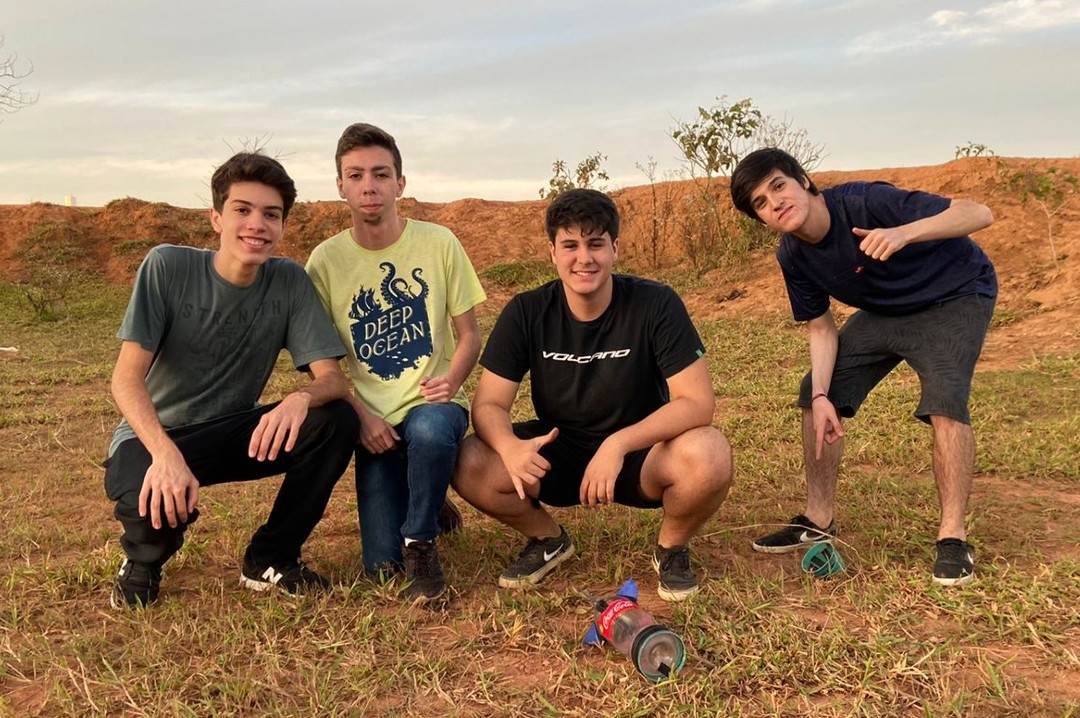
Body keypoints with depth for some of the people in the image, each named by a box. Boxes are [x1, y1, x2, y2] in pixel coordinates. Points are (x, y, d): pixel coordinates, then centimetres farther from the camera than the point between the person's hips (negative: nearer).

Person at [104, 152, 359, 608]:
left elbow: (332, 377, -15)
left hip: (234, 433, 3)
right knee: (154, 502, -36)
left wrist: (301, 398, -40)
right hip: (154, 436, -3)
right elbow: (127, 377, -20)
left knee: (337, 420, -22)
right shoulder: (167, 266, -16)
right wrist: (165, 452, -38)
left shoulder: (290, 281, -10)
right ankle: (143, 562, 5)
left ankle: (270, 559, -2)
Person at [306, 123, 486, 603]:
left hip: (433, 405, -1)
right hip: (374, 421, 1)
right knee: (381, 566, -5)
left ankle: (421, 542, -11)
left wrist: (450, 382, -18)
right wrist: (361, 415, -13)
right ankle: (428, 507, 29)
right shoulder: (326, 260, -3)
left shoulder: (438, 243, -4)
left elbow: (468, 335, 2)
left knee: (431, 429, -39)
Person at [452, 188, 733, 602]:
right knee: (469, 466, -24)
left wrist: (618, 443, -37)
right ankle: (548, 539, 8)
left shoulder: (656, 305, -17)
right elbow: (488, 404, -12)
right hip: (559, 454, 2)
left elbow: (697, 402, -22)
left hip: (639, 455, -2)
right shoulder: (526, 313, -10)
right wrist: (511, 448, -36)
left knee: (709, 456, -34)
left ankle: (672, 548, 1)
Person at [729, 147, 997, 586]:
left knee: (944, 399, -29)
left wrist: (903, 233, -52)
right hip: (883, 312, 6)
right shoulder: (793, 257, -12)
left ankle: (952, 536, -13)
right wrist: (821, 396, -17)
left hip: (955, 295, -6)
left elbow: (979, 213, -34)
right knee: (815, 394, -1)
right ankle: (819, 520, 12)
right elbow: (821, 327, -3)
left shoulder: (864, 202, -32)